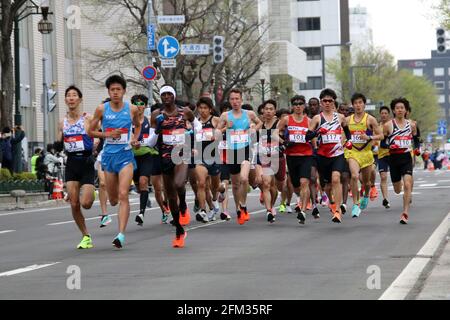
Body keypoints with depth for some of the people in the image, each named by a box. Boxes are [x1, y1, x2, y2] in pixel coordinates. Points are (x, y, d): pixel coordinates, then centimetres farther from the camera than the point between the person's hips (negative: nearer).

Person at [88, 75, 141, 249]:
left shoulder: (132, 109, 0)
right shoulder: (102, 109, -1)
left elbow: (138, 125, 20)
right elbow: (91, 131, 6)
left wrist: (135, 139, 1)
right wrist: (107, 134, -11)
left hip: (126, 155, -2)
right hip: (109, 155, 2)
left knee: (123, 195, -16)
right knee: (113, 199, 10)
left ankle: (121, 234, -21)